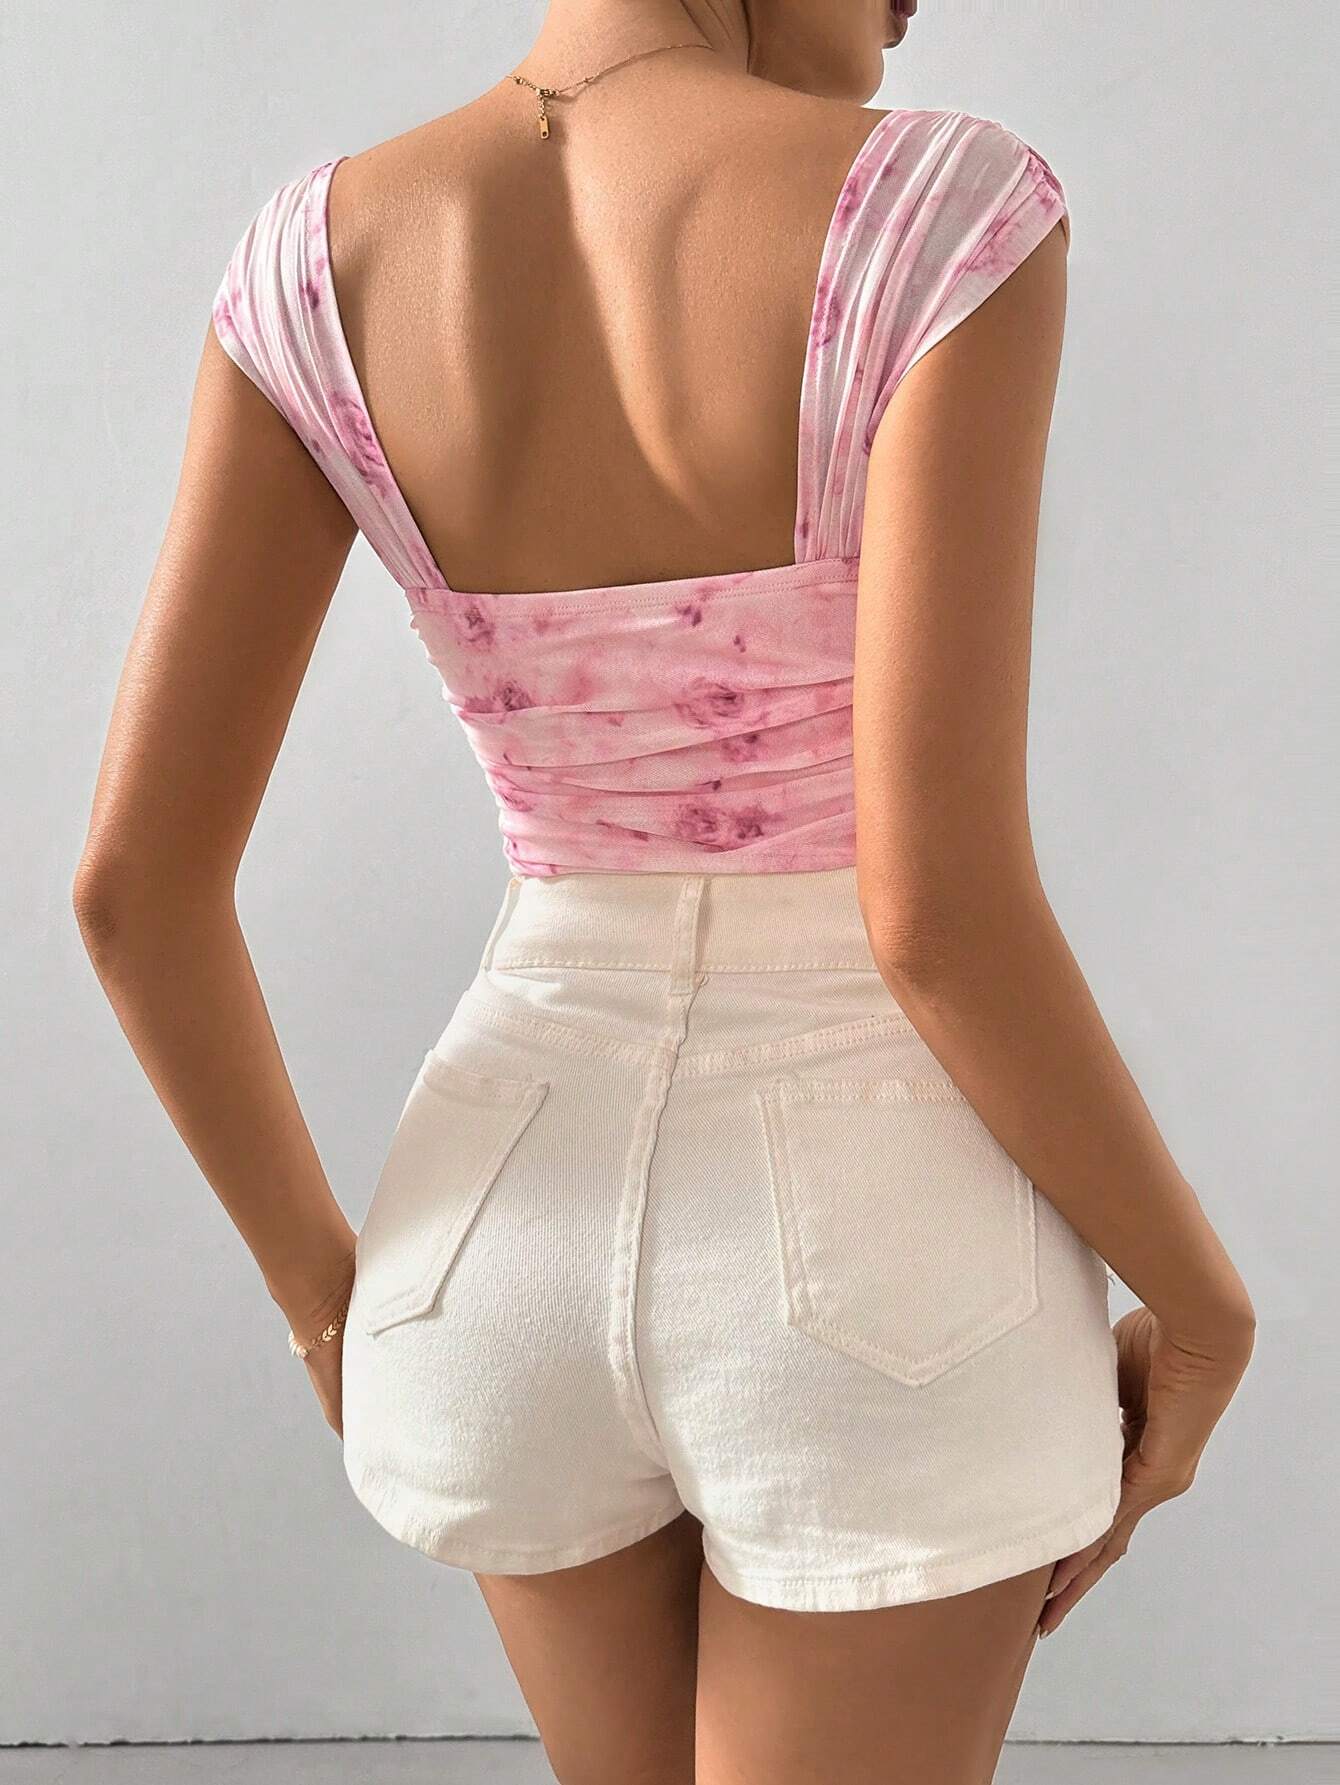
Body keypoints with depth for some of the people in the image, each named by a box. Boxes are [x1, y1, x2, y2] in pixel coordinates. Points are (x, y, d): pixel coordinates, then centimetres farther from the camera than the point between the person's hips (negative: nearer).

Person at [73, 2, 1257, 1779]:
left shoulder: (321, 261, -5)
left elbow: (135, 877, -6)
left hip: (522, 1249, 5)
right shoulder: (946, 221, -18)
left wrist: (325, 1279, 11)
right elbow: (940, 906, -24)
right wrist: (1202, 1299, -5)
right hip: (871, 1295, -4)